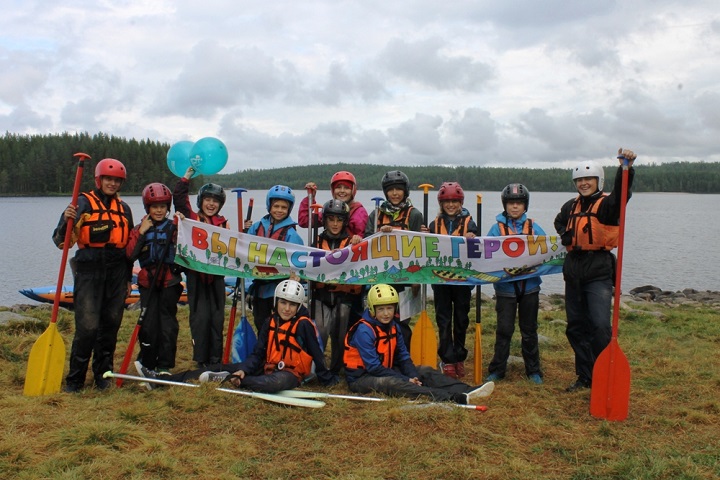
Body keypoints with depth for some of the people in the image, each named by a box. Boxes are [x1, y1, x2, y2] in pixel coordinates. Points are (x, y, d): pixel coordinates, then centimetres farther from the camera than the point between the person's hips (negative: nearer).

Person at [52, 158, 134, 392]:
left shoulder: (124, 208, 12)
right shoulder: (83, 203, -2)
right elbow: (60, 241, -6)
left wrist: (128, 278, 16)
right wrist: (66, 220, -25)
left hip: (117, 272, 4)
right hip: (89, 270, -4)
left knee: (111, 324, 7)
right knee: (88, 326, -10)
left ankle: (103, 374, 20)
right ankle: (75, 379, 3)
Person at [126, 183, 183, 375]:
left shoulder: (174, 227, 6)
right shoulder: (140, 229, 9)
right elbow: (130, 255, -4)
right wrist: (141, 233, -9)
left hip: (170, 282, -1)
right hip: (148, 282, 1)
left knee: (168, 324, 2)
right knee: (149, 325, -1)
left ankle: (164, 366, 12)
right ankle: (148, 366, 12)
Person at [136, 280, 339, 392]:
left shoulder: (304, 324, -13)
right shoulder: (270, 322, 4)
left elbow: (316, 354, -8)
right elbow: (257, 354, 2)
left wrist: (327, 379, -7)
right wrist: (243, 370, -15)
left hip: (291, 374, -6)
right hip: (267, 369, 6)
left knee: (277, 382, -44)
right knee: (223, 367, -5)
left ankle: (229, 380, -36)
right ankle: (160, 380, -7)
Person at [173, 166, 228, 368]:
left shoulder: (223, 223, 12)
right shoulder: (191, 219, 5)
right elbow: (179, 199, -6)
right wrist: (186, 178, -4)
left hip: (216, 275, 3)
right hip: (196, 275, -2)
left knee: (217, 317, 5)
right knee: (200, 316, -3)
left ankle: (215, 359, 15)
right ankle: (201, 360, 7)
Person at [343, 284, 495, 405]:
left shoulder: (393, 326, 5)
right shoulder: (364, 331, -20)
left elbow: (403, 356, 5)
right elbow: (374, 367, -23)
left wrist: (413, 376, -14)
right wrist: (406, 380, -23)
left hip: (385, 371, 9)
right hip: (361, 378, -9)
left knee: (425, 371, -5)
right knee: (393, 383, -36)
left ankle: (467, 391, -24)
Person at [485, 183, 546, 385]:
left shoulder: (534, 227, 4)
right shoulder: (497, 227, 0)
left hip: (530, 285, 2)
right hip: (505, 286, -1)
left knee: (529, 330, 11)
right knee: (504, 330, 1)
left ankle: (533, 370, 22)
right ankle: (497, 370, 14)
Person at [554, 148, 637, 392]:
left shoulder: (607, 203, -6)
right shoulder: (571, 206, 12)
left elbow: (621, 193, -28)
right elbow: (559, 222, 33)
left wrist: (625, 168, -46)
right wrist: (565, 235, 11)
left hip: (599, 270, -6)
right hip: (573, 269, 7)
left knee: (600, 326, -16)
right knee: (576, 326, 11)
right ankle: (585, 376, 23)